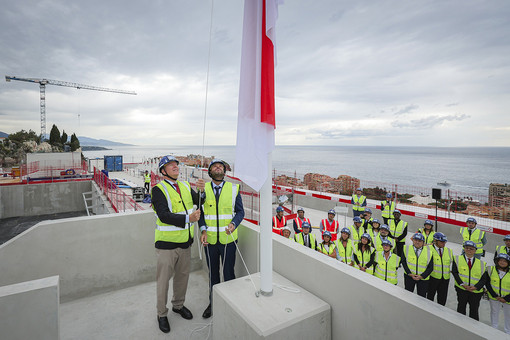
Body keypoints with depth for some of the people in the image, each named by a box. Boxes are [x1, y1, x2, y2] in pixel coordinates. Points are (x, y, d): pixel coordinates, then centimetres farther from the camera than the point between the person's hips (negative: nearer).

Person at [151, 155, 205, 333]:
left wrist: (203, 191, -15)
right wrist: (188, 218, -33)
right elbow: (164, 216, -23)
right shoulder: (158, 189, -13)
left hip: (185, 242, 6)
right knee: (163, 279, 9)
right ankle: (162, 314, 31)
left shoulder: (186, 186, 6)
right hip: (167, 243, -5)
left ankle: (178, 305, 43)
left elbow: (200, 202, 5)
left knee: (182, 276, 20)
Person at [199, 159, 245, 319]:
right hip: (210, 239, 2)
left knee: (228, 272, 11)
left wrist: (233, 224, -18)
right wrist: (203, 230, -10)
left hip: (228, 239, -1)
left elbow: (240, 211, 1)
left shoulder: (233, 188, -3)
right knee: (213, 273, 18)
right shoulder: (203, 188, 0)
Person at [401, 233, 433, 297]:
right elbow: (403, 262, -4)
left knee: (422, 296, 9)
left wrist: (421, 276, -13)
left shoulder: (428, 251, -4)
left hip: (423, 278, 0)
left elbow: (430, 267, -4)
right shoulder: (407, 249, -4)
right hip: (409, 276, 0)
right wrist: (410, 274, -13)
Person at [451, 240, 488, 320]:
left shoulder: (481, 263, 7)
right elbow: (454, 272, -4)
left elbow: (484, 278, 2)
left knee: (474, 310, 8)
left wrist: (475, 287, -13)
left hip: (476, 291, 1)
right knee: (461, 308, 7)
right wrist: (462, 284, -15)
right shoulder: (457, 259, 3)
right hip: (461, 289, -1)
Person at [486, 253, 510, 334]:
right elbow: (487, 283, -6)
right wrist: (495, 295, -11)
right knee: (494, 312, 19)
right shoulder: (491, 269, -13)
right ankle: (494, 329, 39)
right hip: (494, 297, 1)